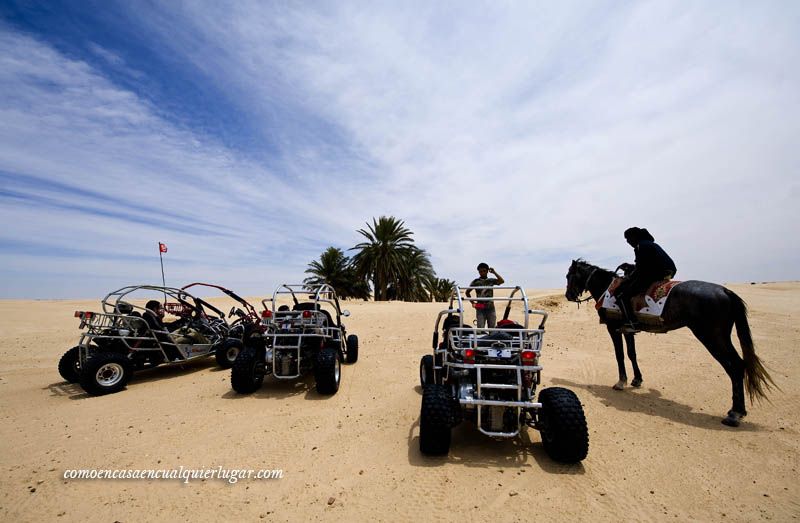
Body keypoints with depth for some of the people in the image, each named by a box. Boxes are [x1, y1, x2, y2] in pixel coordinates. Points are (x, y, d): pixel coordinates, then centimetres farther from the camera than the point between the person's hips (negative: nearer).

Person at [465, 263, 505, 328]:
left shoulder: (491, 280, 7)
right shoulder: (476, 281, 2)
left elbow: (502, 281, -8)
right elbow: (467, 292, 8)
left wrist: (494, 272, -11)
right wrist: (472, 302, 2)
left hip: (490, 308, 2)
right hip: (480, 308, -2)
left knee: (492, 328, 8)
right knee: (480, 328, -3)